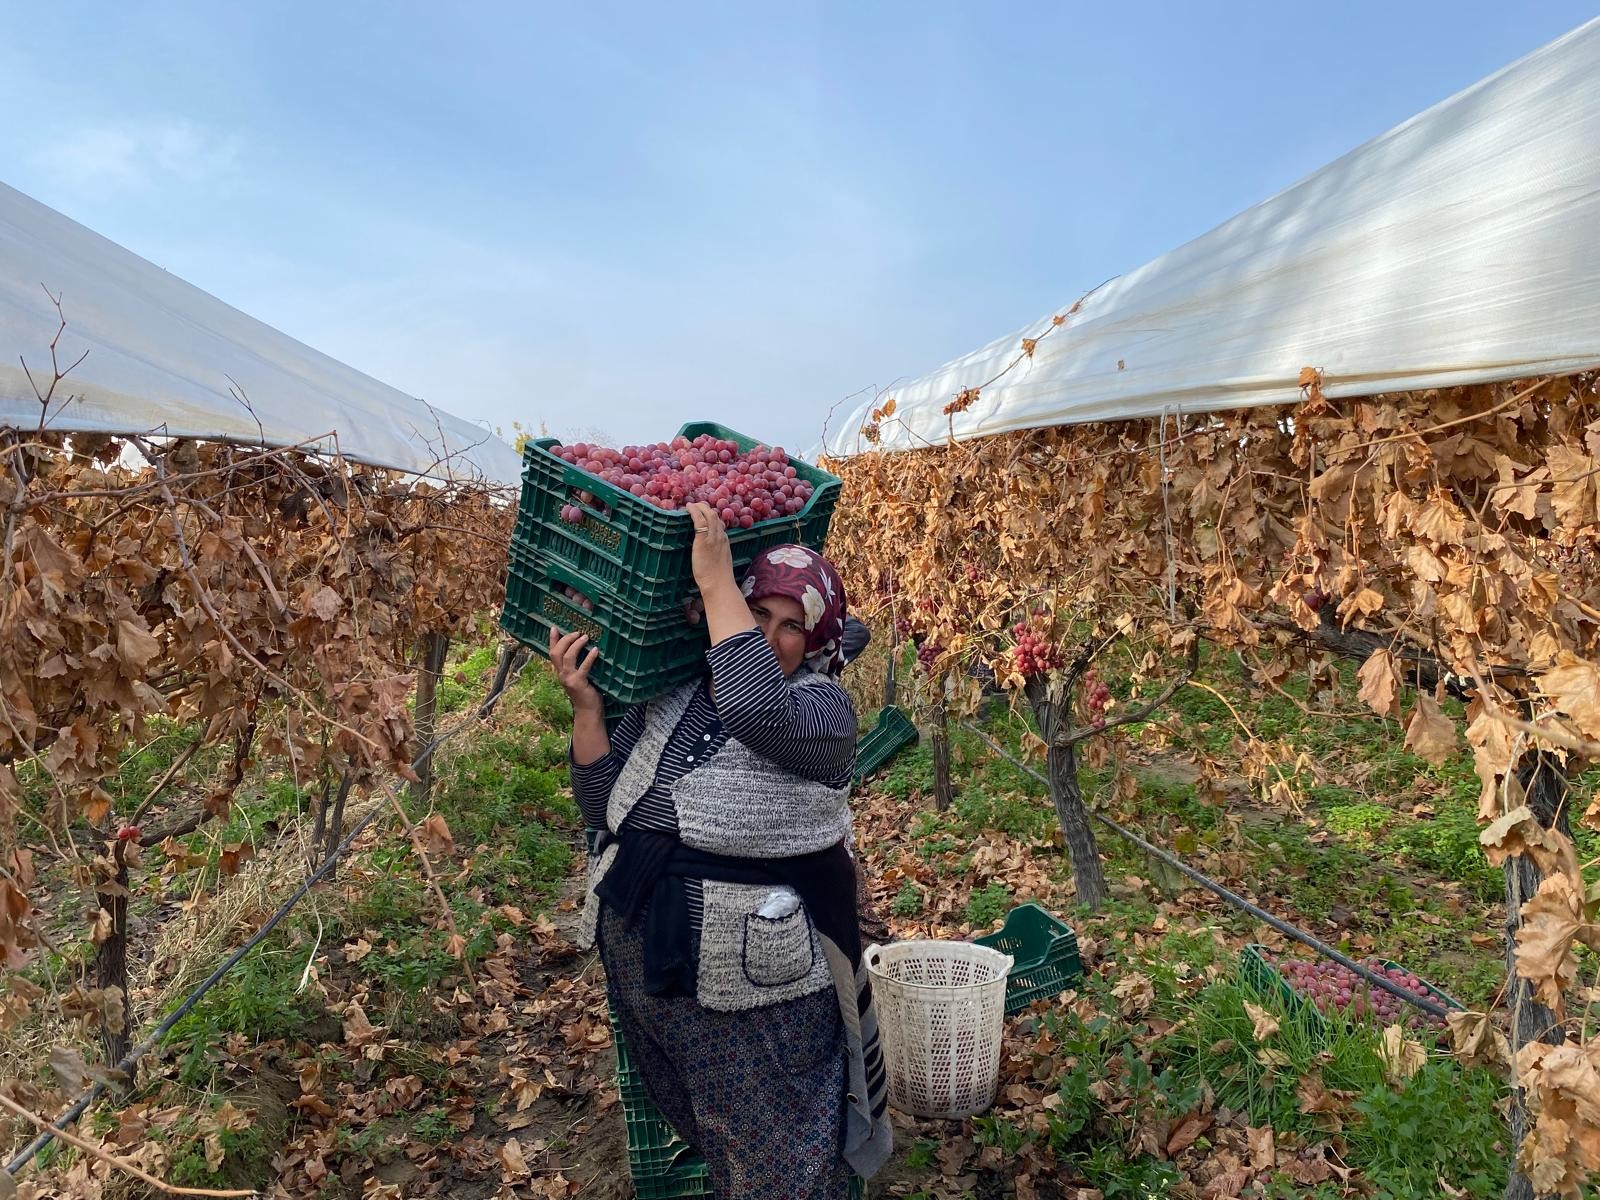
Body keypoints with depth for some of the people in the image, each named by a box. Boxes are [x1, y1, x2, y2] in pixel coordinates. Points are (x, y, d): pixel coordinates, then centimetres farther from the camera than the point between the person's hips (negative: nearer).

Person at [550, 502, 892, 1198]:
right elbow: (604, 810, 2)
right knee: (692, 1135, 26)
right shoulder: (667, 695, 2)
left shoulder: (824, 709, -13)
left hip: (756, 978, -5)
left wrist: (714, 579, -31)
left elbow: (757, 707, -37)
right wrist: (585, 707, -11)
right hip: (644, 965, 6)